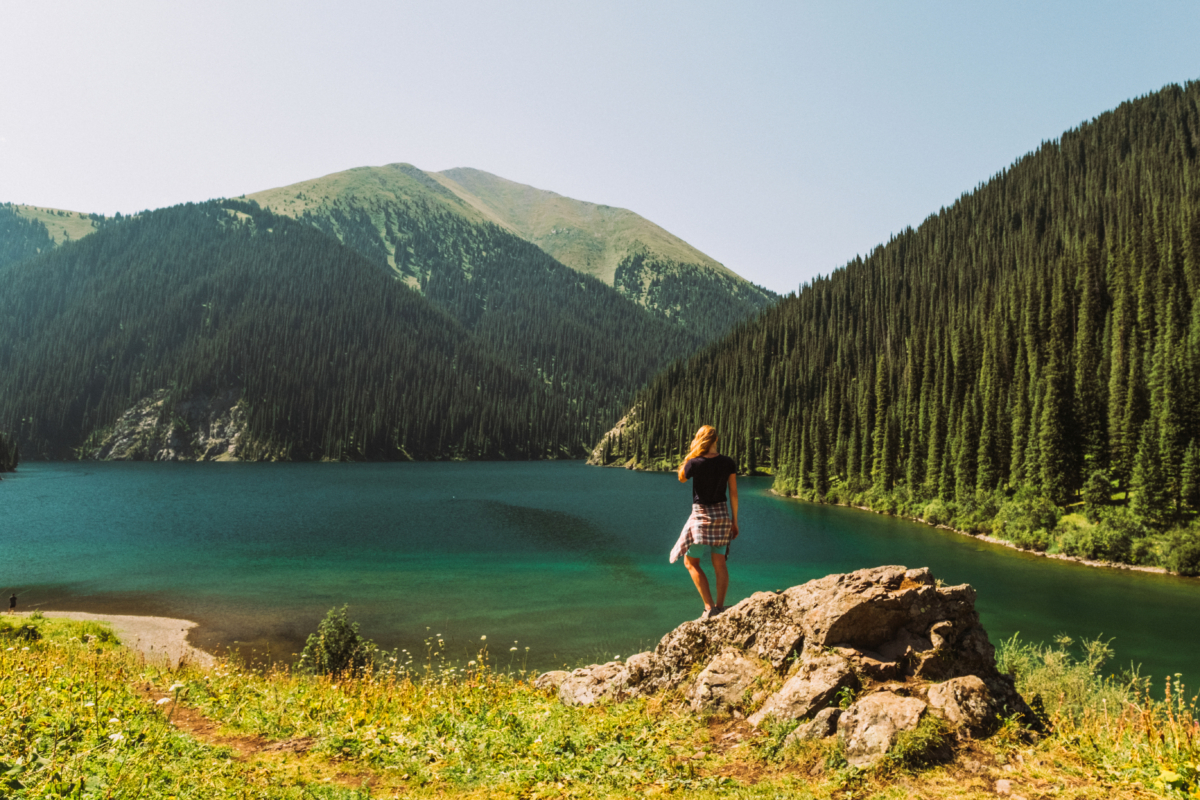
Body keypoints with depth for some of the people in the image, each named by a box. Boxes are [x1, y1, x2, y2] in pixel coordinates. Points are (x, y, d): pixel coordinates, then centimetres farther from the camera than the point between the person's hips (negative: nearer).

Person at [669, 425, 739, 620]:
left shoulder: (694, 463, -14)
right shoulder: (729, 463, -3)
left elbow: (681, 479, 8)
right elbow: (734, 494, 1)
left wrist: (690, 455, 1)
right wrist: (734, 521, 10)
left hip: (701, 515, -4)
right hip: (722, 515, 4)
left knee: (691, 562, 7)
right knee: (720, 564, 13)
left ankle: (709, 608, -2)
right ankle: (720, 607, 14)